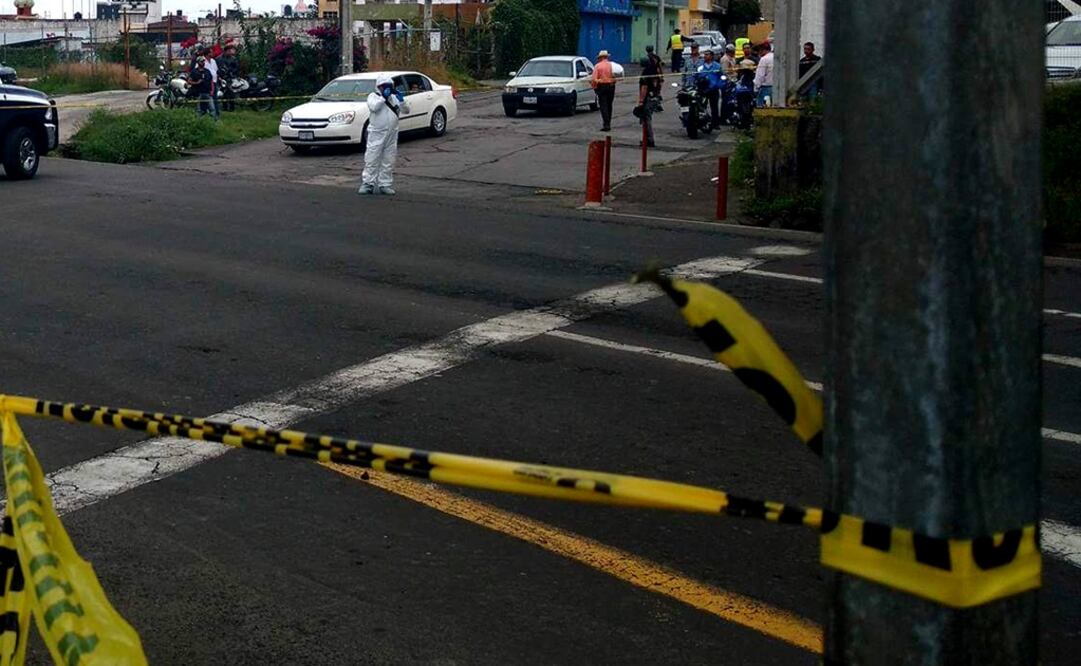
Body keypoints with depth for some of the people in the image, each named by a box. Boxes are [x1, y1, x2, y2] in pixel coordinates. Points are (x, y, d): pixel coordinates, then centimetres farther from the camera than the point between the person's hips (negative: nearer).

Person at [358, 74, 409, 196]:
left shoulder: (394, 98, 14)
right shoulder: (373, 96, 2)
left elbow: (406, 110, 5)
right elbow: (373, 107, -19)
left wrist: (401, 100, -11)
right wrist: (384, 97, -19)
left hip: (392, 134, 4)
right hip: (376, 134, -4)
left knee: (388, 161, 7)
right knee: (372, 159, -5)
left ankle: (385, 184, 12)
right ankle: (368, 184, -4)